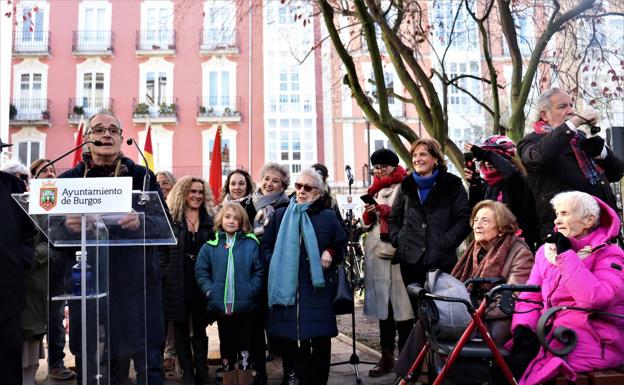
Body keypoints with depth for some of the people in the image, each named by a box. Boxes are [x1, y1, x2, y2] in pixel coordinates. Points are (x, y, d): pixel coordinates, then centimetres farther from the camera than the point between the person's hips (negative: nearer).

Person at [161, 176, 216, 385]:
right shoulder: (170, 219, 2)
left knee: (200, 328, 10)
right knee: (181, 328, 7)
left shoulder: (211, 220, 7)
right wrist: (164, 277, -9)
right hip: (177, 282, -1)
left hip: (202, 281, 1)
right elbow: (161, 252, -1)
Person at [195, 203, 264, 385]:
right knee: (226, 346, 13)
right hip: (221, 306, 1)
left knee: (244, 346, 6)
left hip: (245, 306, -1)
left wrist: (252, 290, -11)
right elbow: (201, 270, 4)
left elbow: (259, 271, -1)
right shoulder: (211, 246, 4)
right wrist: (209, 290, -7)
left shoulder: (251, 244, 0)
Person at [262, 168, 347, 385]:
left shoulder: (328, 216, 10)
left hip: (318, 288, -1)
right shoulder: (280, 215, 12)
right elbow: (266, 245, 17)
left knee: (321, 339, 2)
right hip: (287, 288, 1)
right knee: (292, 339, 2)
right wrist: (274, 264, 1)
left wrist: (331, 253, -4)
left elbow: (342, 244, 15)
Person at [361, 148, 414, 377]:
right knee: (382, 304, 9)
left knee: (401, 305, -6)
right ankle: (387, 356, 17)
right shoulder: (374, 190, 20)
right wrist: (368, 214, 1)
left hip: (398, 252, -6)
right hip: (376, 253, 6)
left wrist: (387, 210, -18)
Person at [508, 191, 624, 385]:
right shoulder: (547, 250, 13)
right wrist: (523, 327, -12)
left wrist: (567, 255, -18)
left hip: (592, 343, -5)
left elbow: (596, 299, -23)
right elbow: (530, 295, 7)